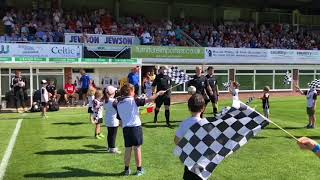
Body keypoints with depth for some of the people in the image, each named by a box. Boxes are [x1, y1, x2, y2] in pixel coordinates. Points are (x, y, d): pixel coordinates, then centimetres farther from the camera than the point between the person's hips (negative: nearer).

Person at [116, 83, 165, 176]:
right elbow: (148, 100, -12)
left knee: (128, 149, 13)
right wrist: (158, 93, -2)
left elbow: (120, 119, 11)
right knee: (137, 148, 4)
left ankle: (127, 169, 20)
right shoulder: (134, 100, -6)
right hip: (135, 127, -4)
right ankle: (139, 169, 12)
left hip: (125, 128, 5)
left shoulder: (118, 104, 8)